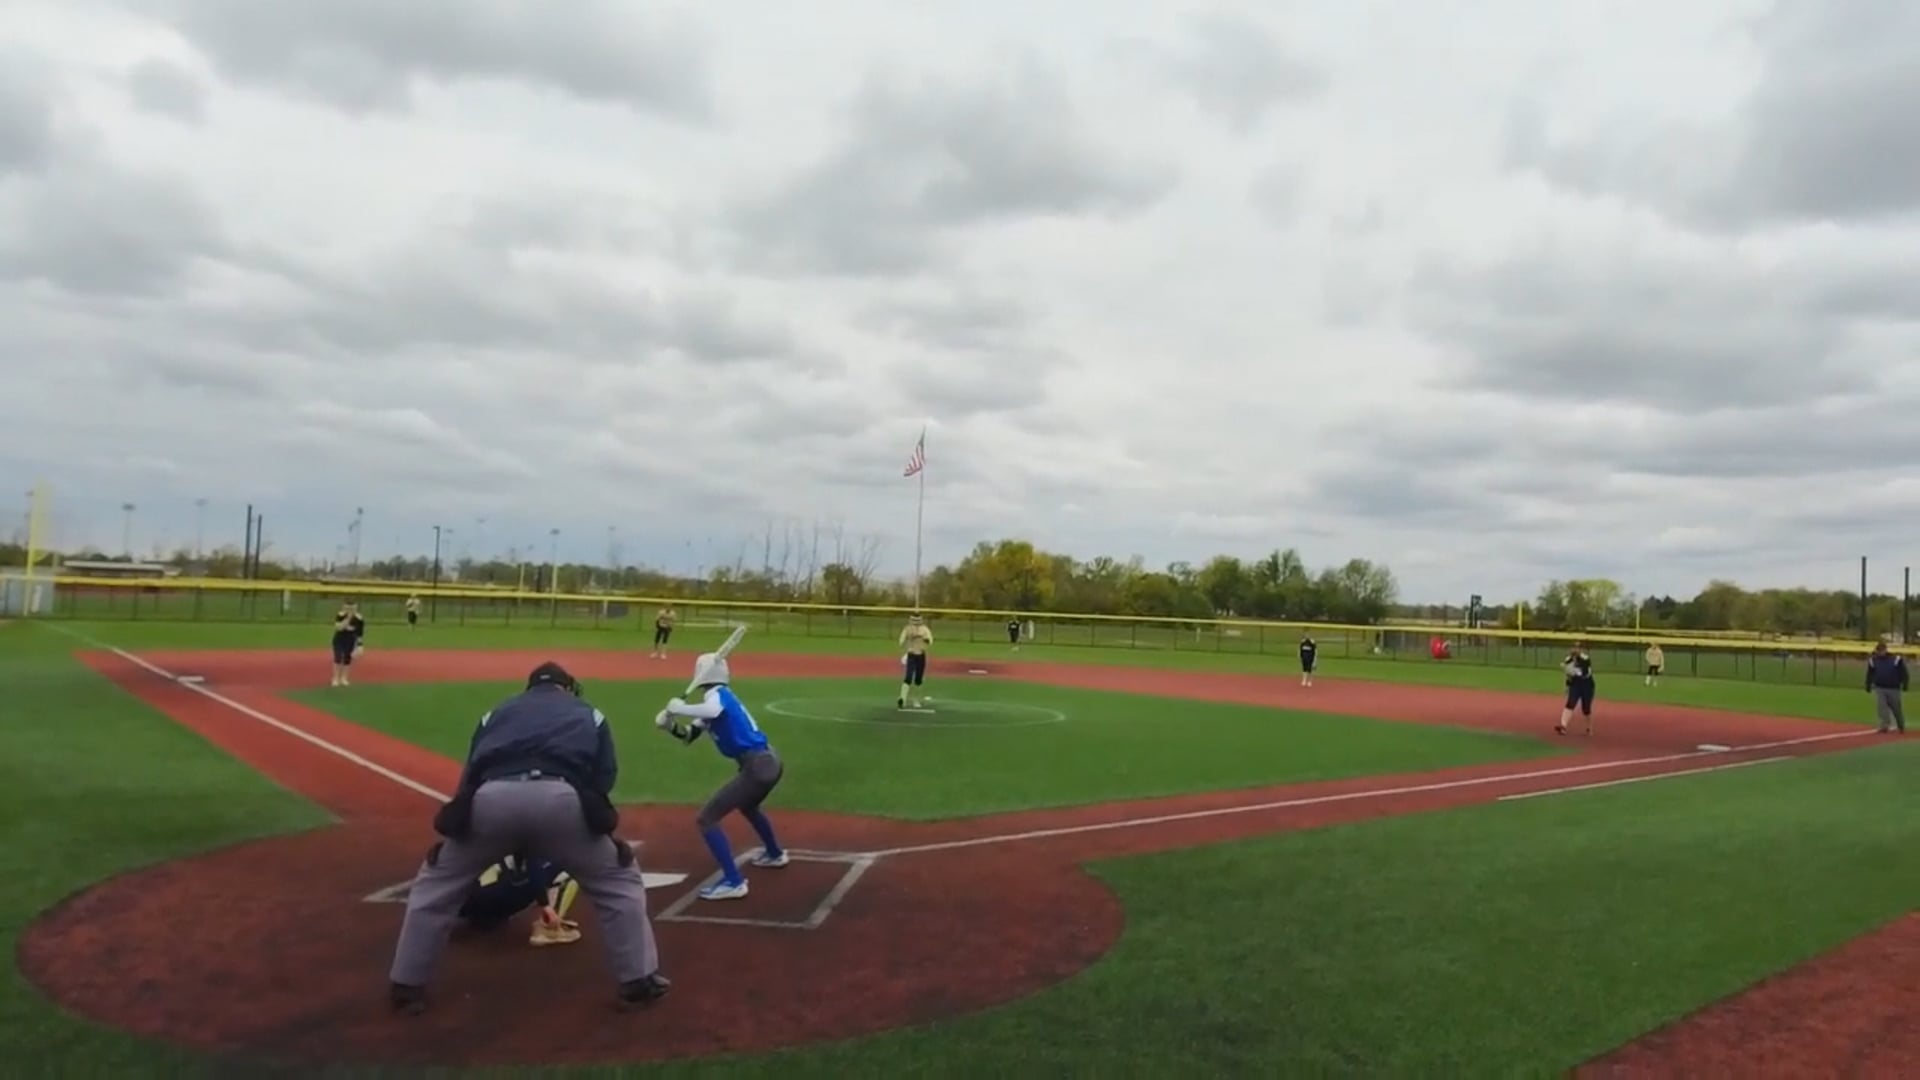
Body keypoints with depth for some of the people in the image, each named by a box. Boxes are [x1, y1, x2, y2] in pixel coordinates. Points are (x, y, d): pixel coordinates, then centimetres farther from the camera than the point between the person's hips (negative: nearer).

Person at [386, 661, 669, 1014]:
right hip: (560, 798, -1)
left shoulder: (498, 711, 37)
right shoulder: (588, 714, 33)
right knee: (618, 881, 20)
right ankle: (639, 980, 19)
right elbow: (604, 775, 20)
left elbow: (471, 773, 31)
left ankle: (406, 985, 32)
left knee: (437, 884, 29)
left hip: (492, 798, 2)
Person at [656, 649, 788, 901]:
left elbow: (712, 712, -34)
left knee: (706, 820, -7)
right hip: (769, 762, 10)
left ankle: (733, 882, -12)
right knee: (747, 805, 39)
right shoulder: (721, 698, 18)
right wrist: (670, 725, 4)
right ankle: (774, 854, 57)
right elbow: (690, 736, 22)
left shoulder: (717, 694, -7)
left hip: (757, 767, -10)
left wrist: (677, 708, -21)